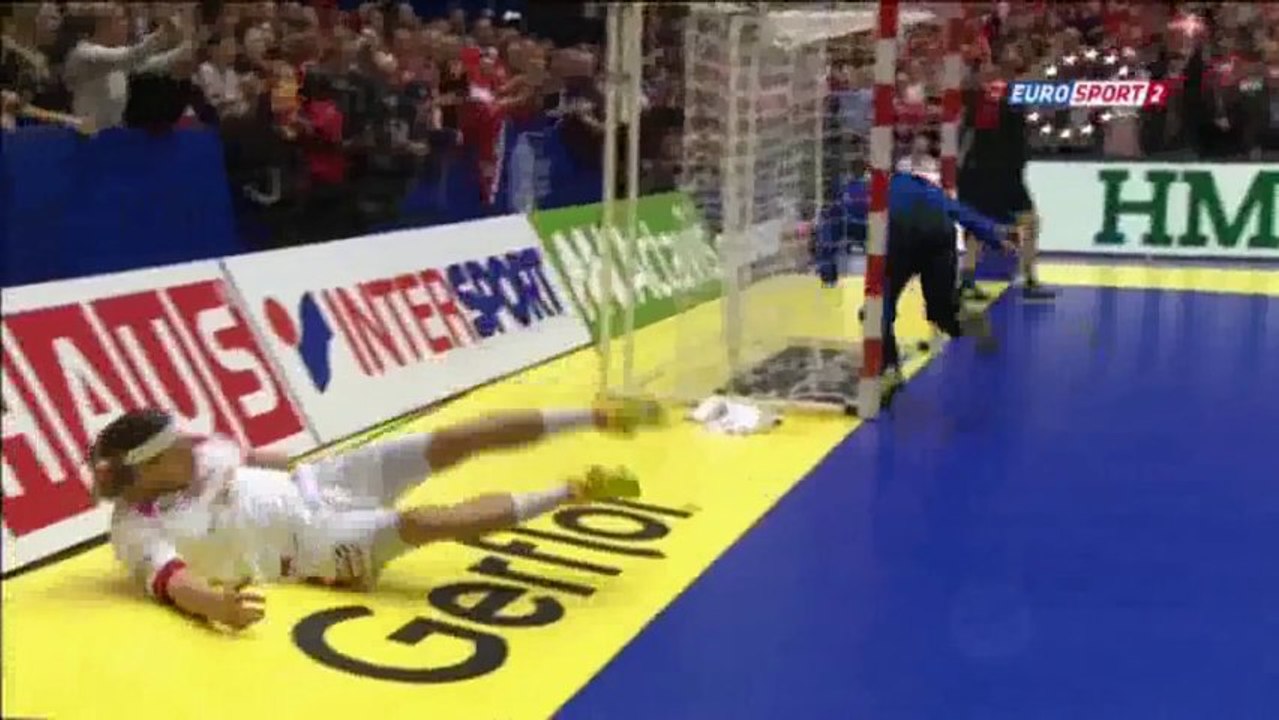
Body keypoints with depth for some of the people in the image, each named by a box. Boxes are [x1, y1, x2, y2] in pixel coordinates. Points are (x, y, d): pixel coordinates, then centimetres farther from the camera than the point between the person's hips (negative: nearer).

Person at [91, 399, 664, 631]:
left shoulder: (200, 455, 5)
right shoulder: (138, 528, -13)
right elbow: (170, 581, -29)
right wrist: (215, 602, -50)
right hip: (315, 544, -6)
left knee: (452, 442, -10)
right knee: (422, 522, -32)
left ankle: (593, 416, -5)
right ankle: (570, 491, -26)